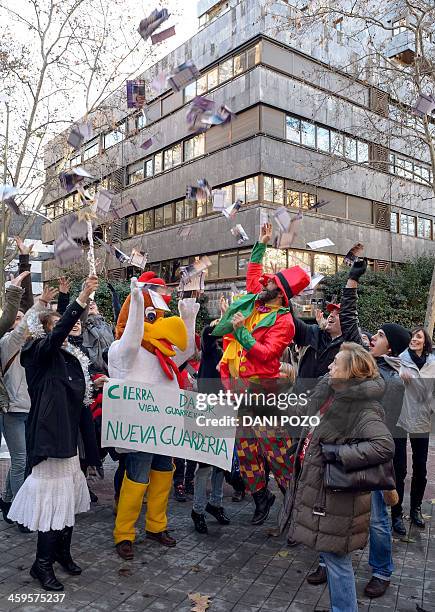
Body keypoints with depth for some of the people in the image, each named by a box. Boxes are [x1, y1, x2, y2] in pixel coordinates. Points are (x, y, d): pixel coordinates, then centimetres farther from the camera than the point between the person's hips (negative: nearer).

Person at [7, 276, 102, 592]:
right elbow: (57, 336, -32)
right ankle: (42, 563, 15)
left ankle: (63, 551, 34)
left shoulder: (73, 358, 10)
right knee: (52, 500, -2)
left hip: (69, 436, 7)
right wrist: (81, 300, -39)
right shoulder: (40, 353, -9)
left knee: (68, 497, 15)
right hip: (48, 436, -7)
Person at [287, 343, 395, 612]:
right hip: (320, 491, 9)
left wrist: (339, 452, -29)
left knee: (337, 558, 5)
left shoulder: (363, 409, -21)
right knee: (331, 558, 23)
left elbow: (385, 446, -34)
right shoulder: (335, 396, 7)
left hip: (337, 498, -9)